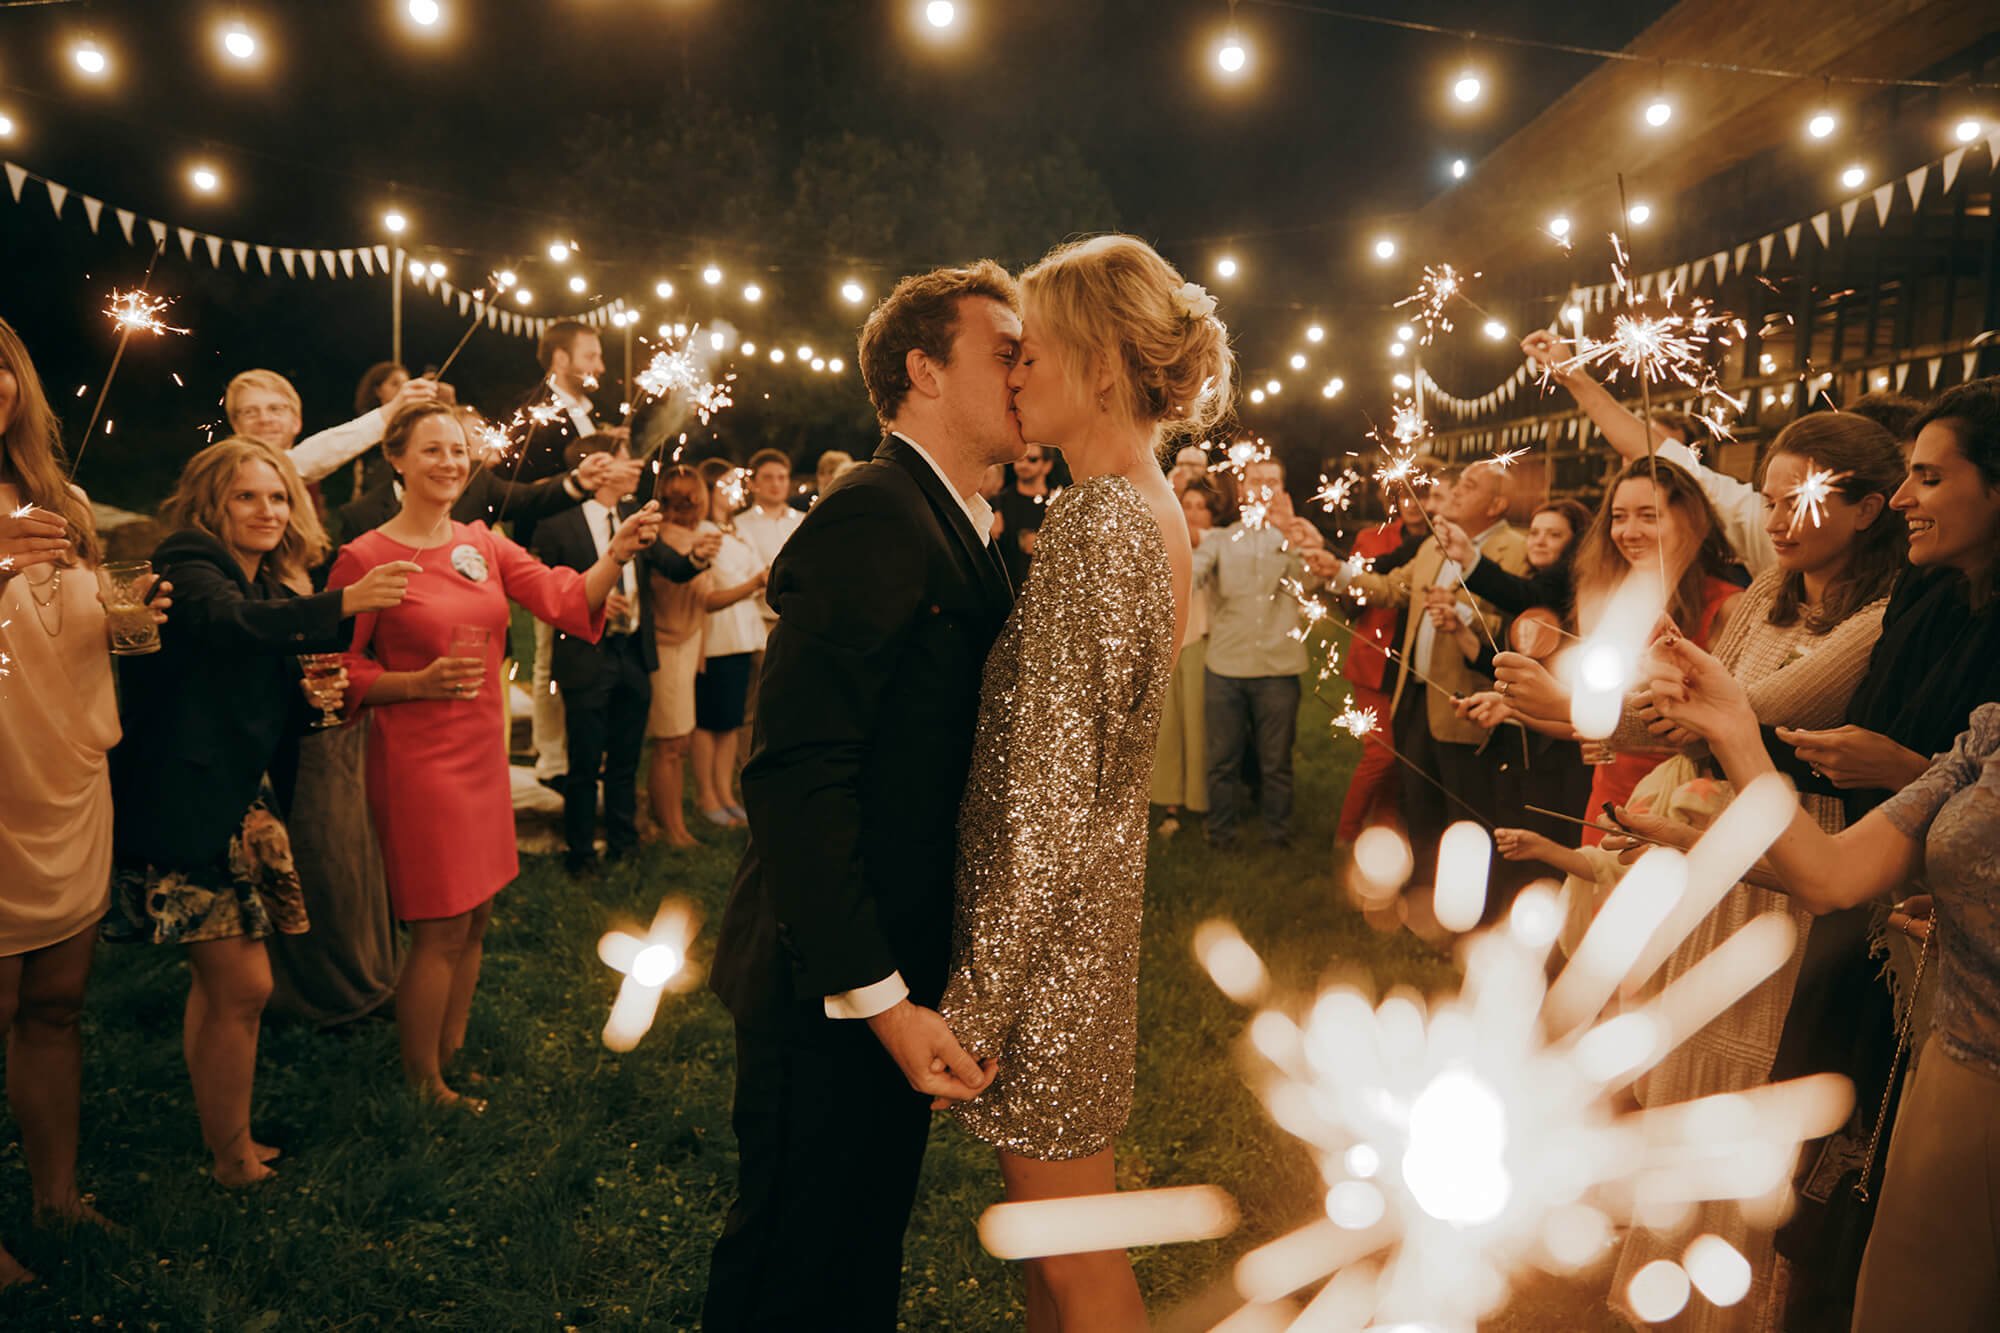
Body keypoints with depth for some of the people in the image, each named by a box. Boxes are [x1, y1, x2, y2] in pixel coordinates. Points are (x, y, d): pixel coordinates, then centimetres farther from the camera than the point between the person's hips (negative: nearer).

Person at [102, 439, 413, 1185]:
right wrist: (343, 604, -48)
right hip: (187, 808, -8)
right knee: (243, 986, -7)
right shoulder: (187, 565, -9)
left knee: (222, 984, 14)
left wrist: (312, 701, -3)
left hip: (246, 806, 8)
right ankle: (233, 1160, 8)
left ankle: (224, 1142, 25)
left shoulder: (278, 587, 14)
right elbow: (229, 621, -33)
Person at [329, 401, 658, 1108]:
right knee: (442, 931, 1)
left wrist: (618, 552, -21)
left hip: (481, 752, 6)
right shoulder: (365, 557, -11)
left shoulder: (483, 544, 6)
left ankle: (452, 1062, 33)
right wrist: (419, 683, -22)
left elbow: (569, 599, -4)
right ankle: (421, 1084, 20)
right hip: (416, 758, -6)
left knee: (474, 921, 15)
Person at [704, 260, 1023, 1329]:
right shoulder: (872, 520, -20)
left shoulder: (955, 528, 11)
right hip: (836, 990, -9)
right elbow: (800, 778, -26)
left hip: (900, 976, 9)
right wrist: (875, 994, -25)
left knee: (868, 1244, 25)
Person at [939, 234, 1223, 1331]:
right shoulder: (1156, 511, 9)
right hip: (1094, 908, 9)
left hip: (1045, 939, -9)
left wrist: (970, 1009, -18)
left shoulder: (1098, 522, -21)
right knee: (1054, 1240, 24)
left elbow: (1047, 803, -22)